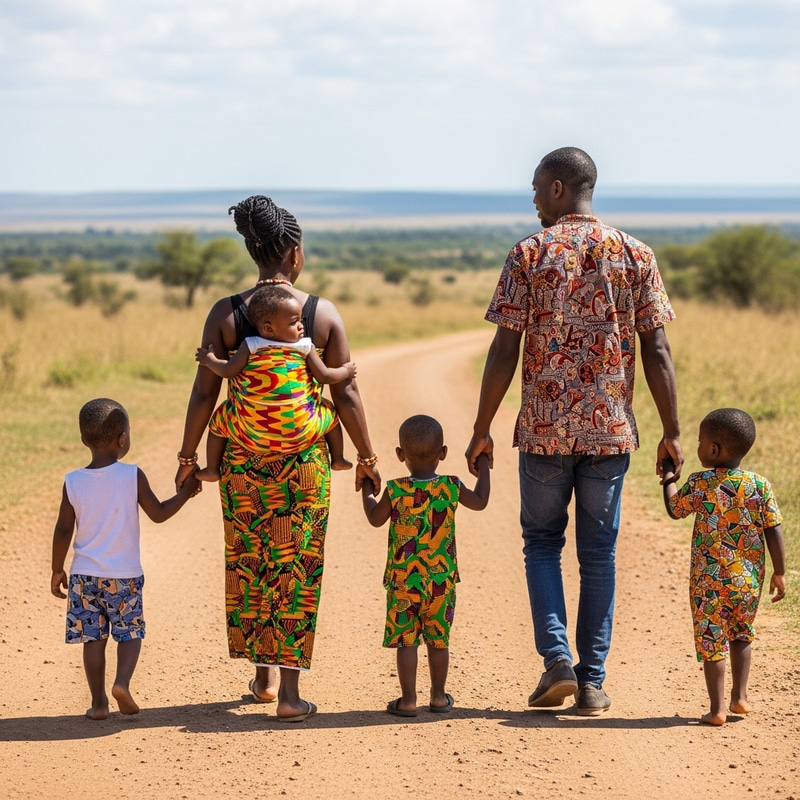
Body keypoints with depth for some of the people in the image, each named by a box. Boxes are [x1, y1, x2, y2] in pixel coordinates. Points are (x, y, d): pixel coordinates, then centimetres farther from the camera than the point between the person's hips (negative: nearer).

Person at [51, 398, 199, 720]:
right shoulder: (132, 476, -11)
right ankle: (122, 683, -10)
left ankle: (98, 701, 10)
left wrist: (57, 570, 10)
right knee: (130, 632, 12)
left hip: (84, 574, 2)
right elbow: (158, 513, -4)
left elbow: (63, 531, -2)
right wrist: (185, 492, 11)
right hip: (124, 575, -2)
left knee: (93, 637, 9)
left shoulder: (73, 482, -5)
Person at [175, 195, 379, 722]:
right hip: (306, 460, -1)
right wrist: (366, 457, 9)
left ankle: (264, 673, 27)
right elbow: (346, 392, -2)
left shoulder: (226, 314, -4)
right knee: (299, 568, 5)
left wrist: (188, 456, 8)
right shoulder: (324, 313, -3)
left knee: (249, 564, 16)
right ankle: (290, 688, 0)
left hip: (243, 459, 1)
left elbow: (205, 392, -3)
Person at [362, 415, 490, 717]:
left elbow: (376, 519, 8)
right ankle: (439, 696, 20)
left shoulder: (395, 491, -10)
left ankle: (408, 700, 5)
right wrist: (483, 467, 28)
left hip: (403, 581, -2)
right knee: (438, 640, 13)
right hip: (441, 579, 2)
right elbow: (480, 502, 14)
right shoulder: (451, 488, -6)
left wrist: (367, 492, 25)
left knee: (406, 639, 4)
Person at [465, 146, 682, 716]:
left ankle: (557, 657, -2)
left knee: (542, 541, 15)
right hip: (611, 428, 2)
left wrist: (482, 430, 1)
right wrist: (672, 433, 5)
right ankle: (593, 682, 10)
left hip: (544, 428, -2)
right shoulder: (636, 256, 2)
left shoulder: (529, 255, -5)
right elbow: (657, 352, -1)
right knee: (599, 552, 10)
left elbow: (505, 351, -7)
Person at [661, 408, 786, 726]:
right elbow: (774, 532, -4)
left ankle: (717, 709, 5)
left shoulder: (700, 484, -11)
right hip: (749, 580, 3)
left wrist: (668, 476, 20)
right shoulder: (760, 486, -5)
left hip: (709, 582, -3)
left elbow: (674, 509, 6)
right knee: (741, 634, 23)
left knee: (711, 641, 5)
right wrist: (779, 573, 4)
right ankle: (739, 696, 20)